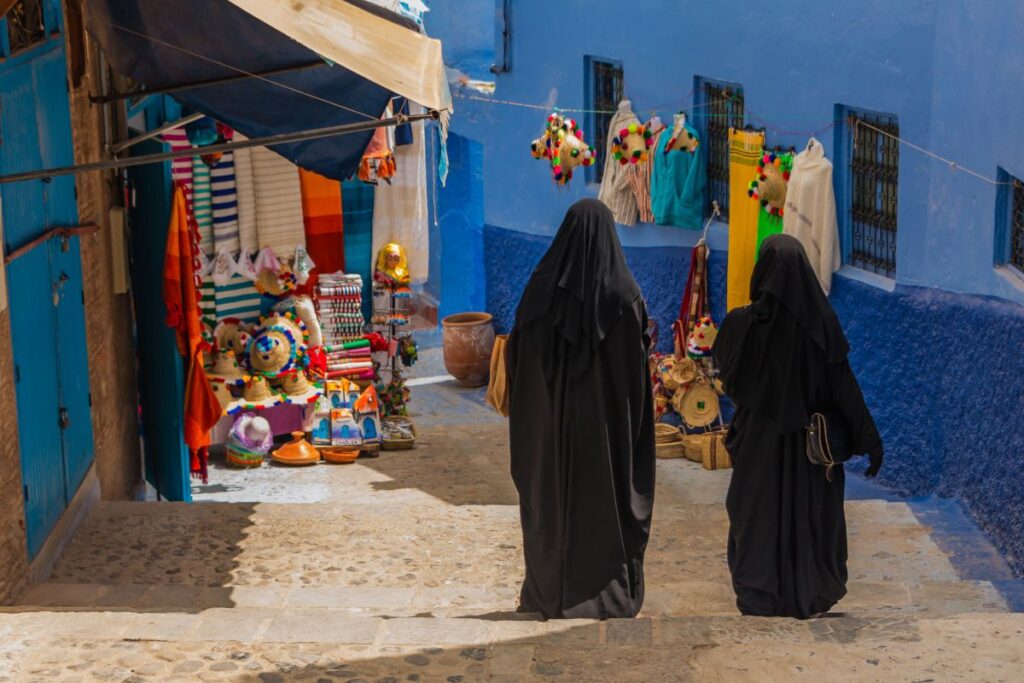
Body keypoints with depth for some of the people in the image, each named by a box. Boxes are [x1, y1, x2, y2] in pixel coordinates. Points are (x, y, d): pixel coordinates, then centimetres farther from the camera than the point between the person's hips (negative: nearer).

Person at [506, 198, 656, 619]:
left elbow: (518, 353, 1)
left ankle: (548, 590, 20)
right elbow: (637, 362, -9)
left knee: (550, 495, 12)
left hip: (550, 414, 2)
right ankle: (609, 593, 11)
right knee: (607, 495, 7)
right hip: (606, 414, -2)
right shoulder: (623, 292, -11)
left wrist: (527, 408, 10)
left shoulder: (543, 287, -4)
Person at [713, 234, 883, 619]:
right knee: (811, 511, 15)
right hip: (810, 438, 1)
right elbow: (843, 385, -12)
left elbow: (724, 367, 2)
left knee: (757, 514, 14)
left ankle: (759, 595, 21)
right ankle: (812, 593, 25)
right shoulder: (821, 319, -14)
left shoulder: (743, 323, -16)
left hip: (759, 437, -1)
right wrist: (868, 440, -7)